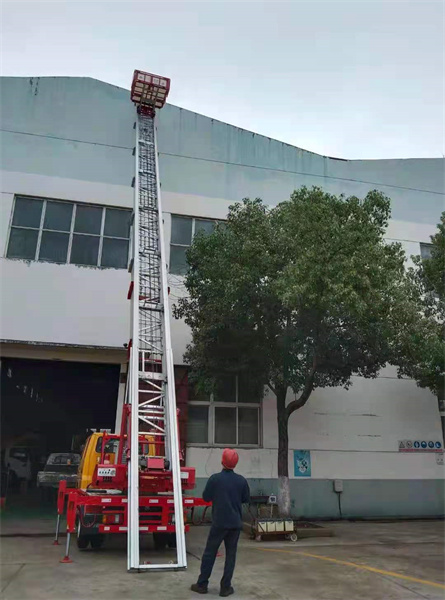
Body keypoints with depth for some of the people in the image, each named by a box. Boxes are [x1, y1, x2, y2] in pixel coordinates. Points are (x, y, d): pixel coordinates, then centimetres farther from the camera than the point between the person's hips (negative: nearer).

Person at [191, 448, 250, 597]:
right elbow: (246, 499, 7)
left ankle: (202, 584, 17)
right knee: (231, 554, 10)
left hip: (219, 522, -2)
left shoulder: (215, 478, -12)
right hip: (235, 523, 2)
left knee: (210, 553, 10)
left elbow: (206, 497, -3)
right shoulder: (241, 480, -5)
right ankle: (225, 587, 11)